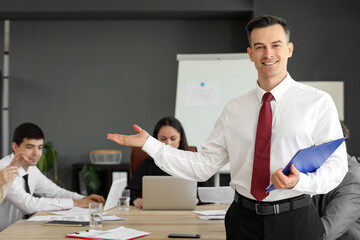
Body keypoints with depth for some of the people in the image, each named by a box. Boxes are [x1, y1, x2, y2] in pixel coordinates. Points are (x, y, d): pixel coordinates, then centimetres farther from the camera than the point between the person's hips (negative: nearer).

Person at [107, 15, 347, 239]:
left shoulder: (318, 102, -4)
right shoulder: (235, 109, 6)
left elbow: (336, 164, -7)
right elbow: (203, 165, 4)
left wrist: (300, 181, -26)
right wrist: (149, 144, -2)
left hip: (295, 220, -2)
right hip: (244, 220, 3)